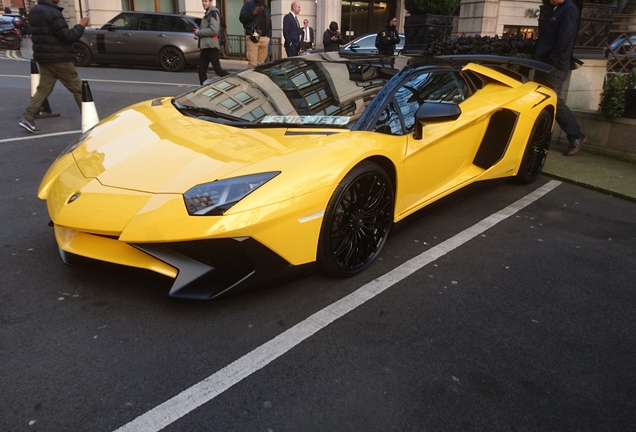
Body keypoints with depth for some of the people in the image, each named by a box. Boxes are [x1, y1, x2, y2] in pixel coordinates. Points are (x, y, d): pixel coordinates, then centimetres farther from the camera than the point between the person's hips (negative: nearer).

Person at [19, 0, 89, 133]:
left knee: (43, 88, 10)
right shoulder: (52, 12, -18)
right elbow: (67, 36, -18)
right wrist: (81, 26, -5)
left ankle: (28, 118, 3)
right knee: (78, 88, 2)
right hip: (58, 58, -8)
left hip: (43, 57, 9)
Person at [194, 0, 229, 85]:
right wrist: (198, 32, 6)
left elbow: (214, 30, -20)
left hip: (211, 46, -9)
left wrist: (199, 32, -12)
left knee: (218, 70, -9)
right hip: (205, 46, 9)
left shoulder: (213, 13, -7)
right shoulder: (207, 14, 21)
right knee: (201, 70, 5)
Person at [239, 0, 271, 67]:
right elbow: (241, 18, -3)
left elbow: (269, 23, 27)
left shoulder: (266, 7, 24)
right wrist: (253, 13, -14)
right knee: (252, 63, -15)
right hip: (253, 37, -5)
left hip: (265, 38, 5)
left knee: (261, 63, 0)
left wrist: (269, 36, 15)